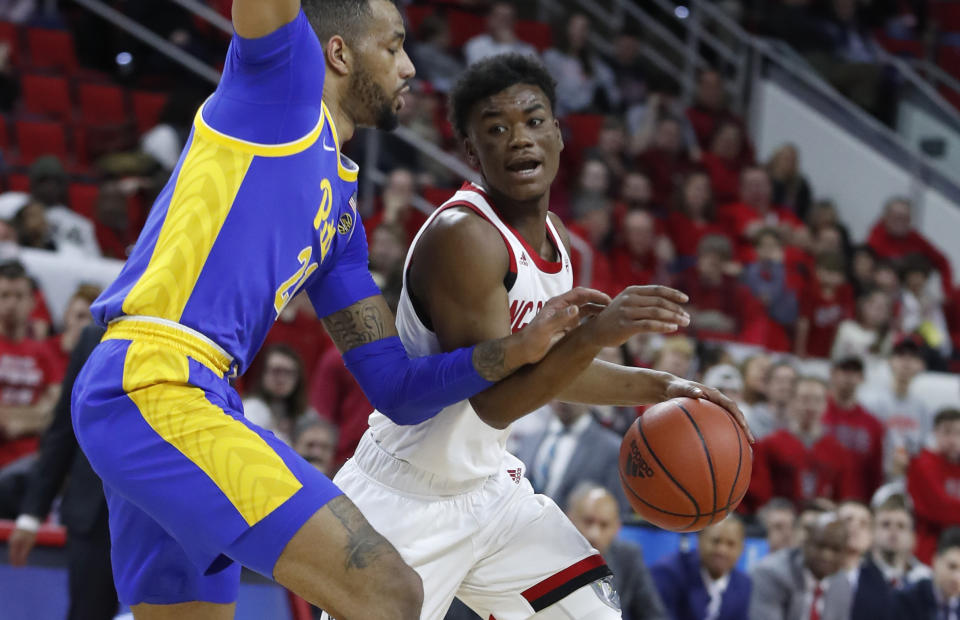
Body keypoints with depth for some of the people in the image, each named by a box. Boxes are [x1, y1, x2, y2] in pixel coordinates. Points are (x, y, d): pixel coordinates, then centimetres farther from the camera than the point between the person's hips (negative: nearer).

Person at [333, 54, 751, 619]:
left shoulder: (552, 236, 5)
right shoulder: (463, 235, -23)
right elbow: (494, 401, -28)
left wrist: (657, 387, 14)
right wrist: (596, 333, -37)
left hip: (490, 488, 9)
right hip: (409, 501, -9)